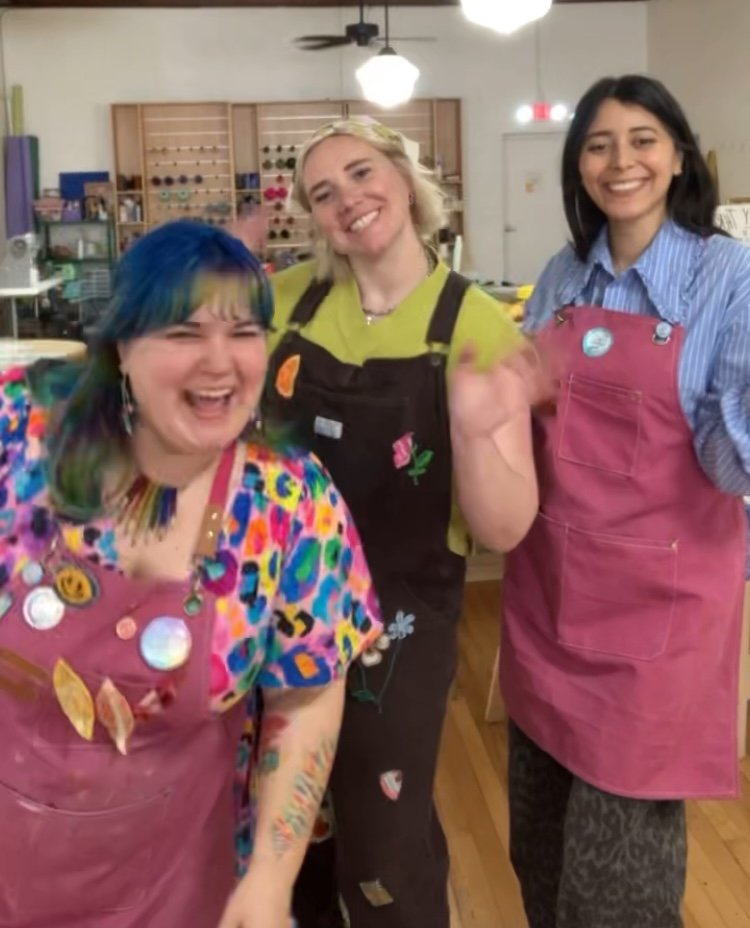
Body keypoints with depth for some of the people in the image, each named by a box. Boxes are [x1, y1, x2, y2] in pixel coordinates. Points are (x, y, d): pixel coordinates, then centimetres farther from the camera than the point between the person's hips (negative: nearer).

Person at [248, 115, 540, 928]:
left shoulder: (478, 327, -14)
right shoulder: (285, 300, -5)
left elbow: (505, 530, -17)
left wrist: (473, 434, -35)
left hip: (396, 626, -3)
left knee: (383, 853, 13)